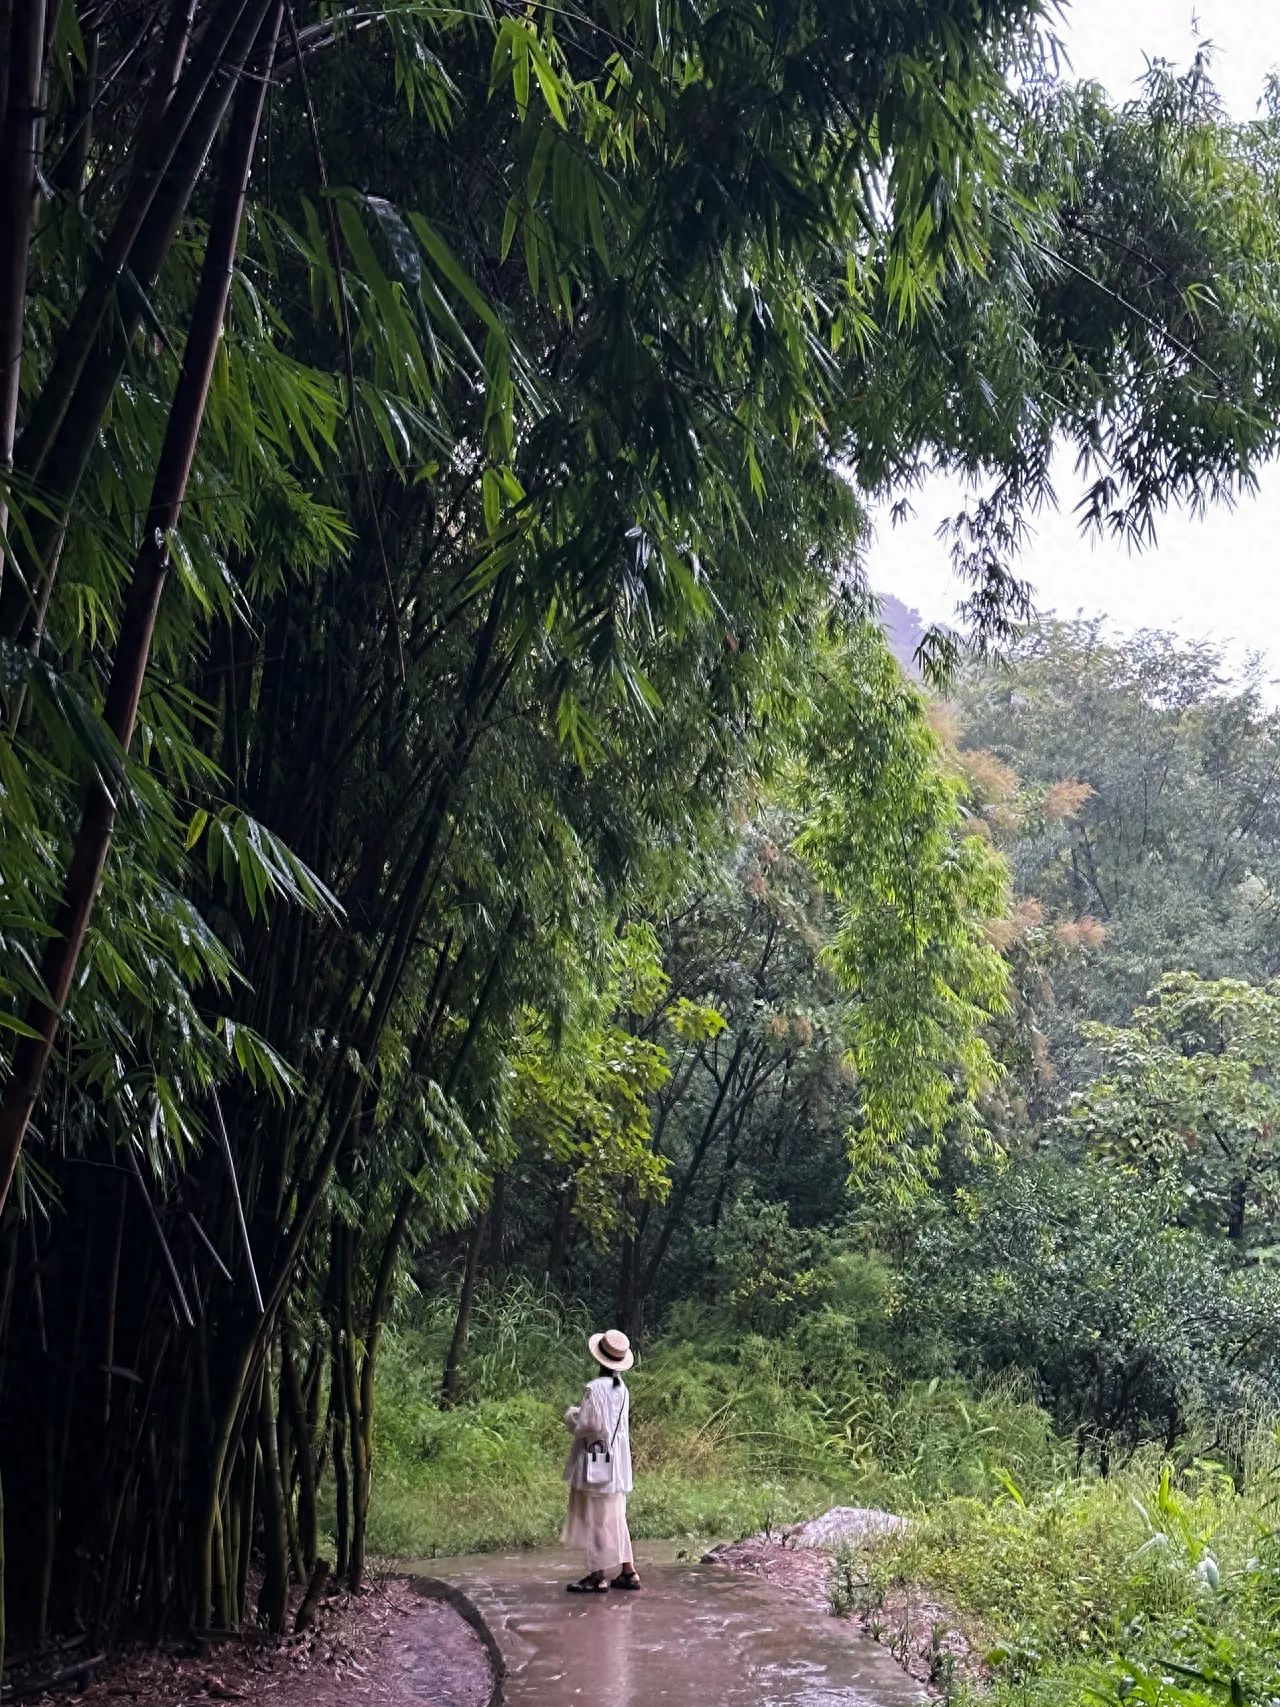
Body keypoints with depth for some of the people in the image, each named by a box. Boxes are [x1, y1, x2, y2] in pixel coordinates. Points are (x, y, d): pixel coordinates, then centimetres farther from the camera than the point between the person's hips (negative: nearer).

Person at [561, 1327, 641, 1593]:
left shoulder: (595, 1388, -19)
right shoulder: (622, 1388, 6)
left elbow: (588, 1426, -20)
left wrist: (570, 1417, 0)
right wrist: (581, 1414, 13)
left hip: (597, 1464, -8)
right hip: (617, 1463, 8)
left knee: (597, 1519, 0)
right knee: (615, 1519, 16)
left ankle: (598, 1576, 4)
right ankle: (628, 1572, 19)